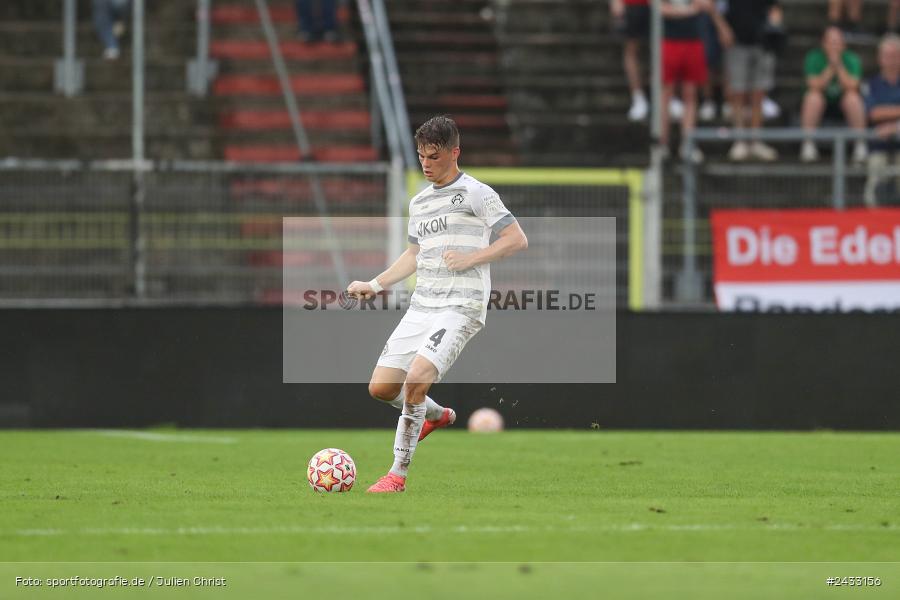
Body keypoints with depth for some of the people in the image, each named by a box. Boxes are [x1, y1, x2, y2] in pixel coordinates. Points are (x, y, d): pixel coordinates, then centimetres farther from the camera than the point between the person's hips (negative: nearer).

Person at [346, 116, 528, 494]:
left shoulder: (475, 194, -4)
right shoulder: (419, 203, 19)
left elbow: (517, 240, -6)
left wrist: (470, 258, -14)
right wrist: (374, 285, 20)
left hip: (461, 306, -8)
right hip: (421, 306, 8)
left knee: (416, 379, -24)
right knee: (381, 387, 2)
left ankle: (398, 474, -15)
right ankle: (437, 415, 33)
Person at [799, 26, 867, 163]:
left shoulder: (852, 59, -9)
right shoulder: (814, 58, -9)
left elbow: (851, 87, -21)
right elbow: (815, 86, -20)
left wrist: (839, 65, -26)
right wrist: (830, 67, -25)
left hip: (843, 103, 0)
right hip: (822, 103, 0)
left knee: (853, 98, -32)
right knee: (813, 97, -33)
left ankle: (860, 145, -24)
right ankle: (808, 145, -25)